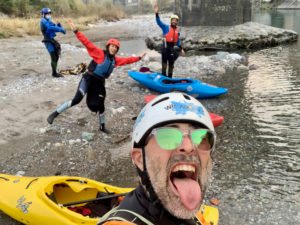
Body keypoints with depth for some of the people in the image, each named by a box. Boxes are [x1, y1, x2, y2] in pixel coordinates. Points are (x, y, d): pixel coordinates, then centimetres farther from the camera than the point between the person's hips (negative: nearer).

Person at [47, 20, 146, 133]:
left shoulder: (115, 60, 9)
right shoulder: (100, 53, -9)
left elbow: (127, 60, 23)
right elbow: (87, 43, -17)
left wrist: (138, 58, 28)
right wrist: (76, 31, -24)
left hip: (100, 83, 6)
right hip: (89, 78, -6)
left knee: (100, 105, 11)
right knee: (77, 99, -18)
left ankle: (102, 126, 30)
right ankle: (55, 113, -6)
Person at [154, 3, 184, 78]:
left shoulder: (177, 30, 10)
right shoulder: (166, 27, -3)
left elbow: (178, 40, 18)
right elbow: (159, 22, -15)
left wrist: (181, 48, 16)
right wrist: (156, 13, -30)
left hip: (172, 48, 5)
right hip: (165, 46, -4)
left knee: (171, 63, 13)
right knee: (164, 63, 0)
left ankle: (170, 78, 24)